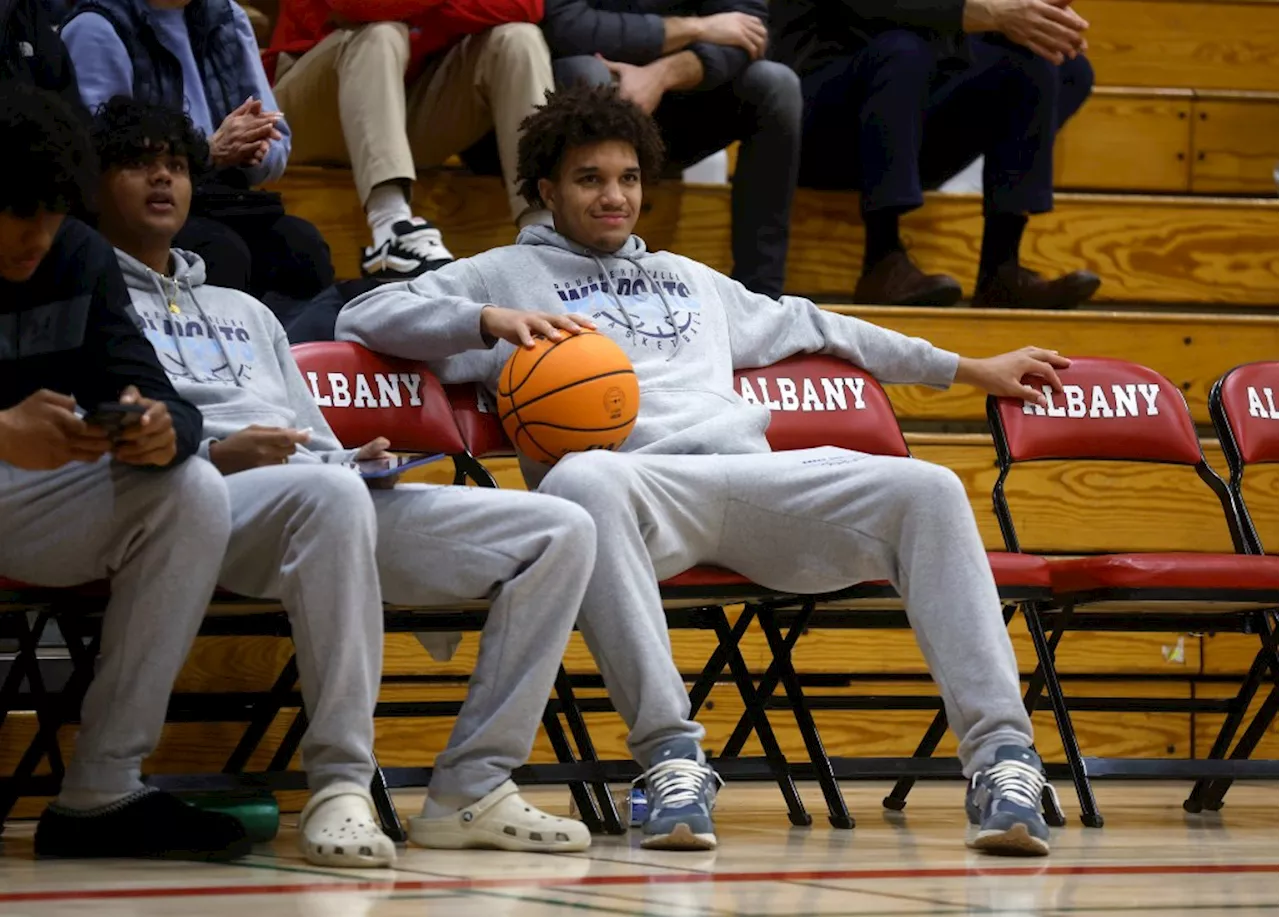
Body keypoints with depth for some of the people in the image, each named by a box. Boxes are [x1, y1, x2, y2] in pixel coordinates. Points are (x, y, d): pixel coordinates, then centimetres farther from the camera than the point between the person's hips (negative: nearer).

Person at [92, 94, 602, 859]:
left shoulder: (242, 310, 38)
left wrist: (359, 457, 8)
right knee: (326, 493, -44)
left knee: (562, 531, -11)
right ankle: (339, 787, -39)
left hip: (335, 493, 7)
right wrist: (211, 455, -14)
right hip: (204, 503, -7)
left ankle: (471, 788, -19)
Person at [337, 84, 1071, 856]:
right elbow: (367, 315, 13)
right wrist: (493, 321, -3)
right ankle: (670, 751, -44)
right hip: (638, 478, -4)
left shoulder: (690, 279, 38)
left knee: (928, 489, -21)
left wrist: (968, 370, 45)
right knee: (581, 481, -43)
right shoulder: (506, 274, 23)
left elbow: (806, 326, 44)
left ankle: (1000, 753, -29)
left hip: (754, 475, 4)